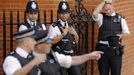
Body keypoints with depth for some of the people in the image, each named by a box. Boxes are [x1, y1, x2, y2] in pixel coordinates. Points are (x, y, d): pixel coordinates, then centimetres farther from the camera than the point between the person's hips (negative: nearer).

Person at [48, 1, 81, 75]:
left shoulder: (70, 26, 14)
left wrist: (74, 34, -2)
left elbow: (76, 41, 18)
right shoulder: (54, 26, -8)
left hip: (71, 56, 7)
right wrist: (63, 34, -20)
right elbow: (52, 41, -20)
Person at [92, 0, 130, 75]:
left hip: (116, 49, 0)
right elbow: (94, 14, -20)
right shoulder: (101, 17, 3)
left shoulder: (120, 18, 6)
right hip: (103, 49, 0)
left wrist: (121, 35, -14)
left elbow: (126, 32, 9)